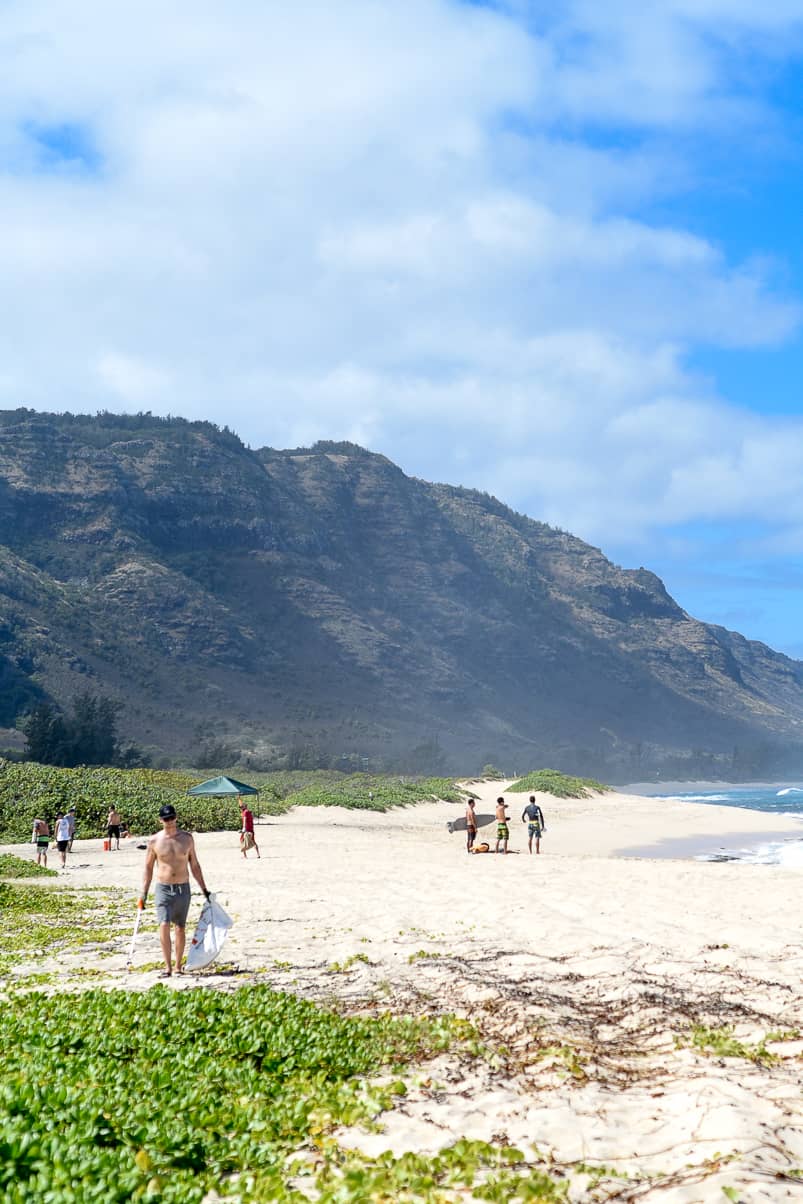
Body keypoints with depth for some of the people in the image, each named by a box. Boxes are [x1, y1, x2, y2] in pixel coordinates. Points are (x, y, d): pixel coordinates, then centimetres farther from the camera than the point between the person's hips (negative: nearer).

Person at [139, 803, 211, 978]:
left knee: (180, 928, 8)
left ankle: (178, 966, 19)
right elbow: (148, 868, 6)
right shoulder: (154, 841, -1)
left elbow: (194, 865, 10)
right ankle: (168, 967, -13)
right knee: (164, 926, -15)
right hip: (163, 889, -2)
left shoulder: (187, 838, 3)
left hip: (183, 889, 2)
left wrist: (204, 889, 9)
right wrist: (144, 893, 0)